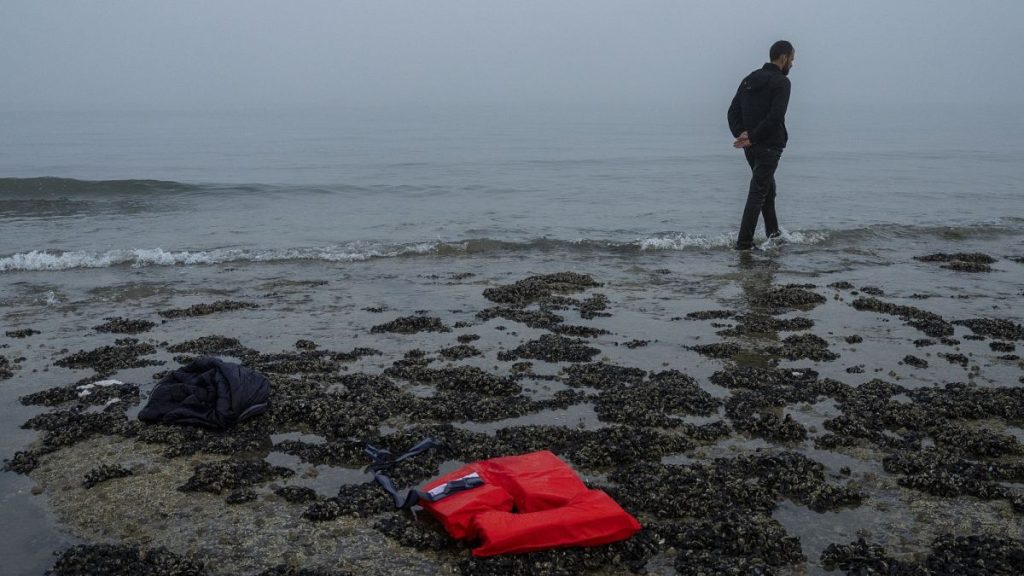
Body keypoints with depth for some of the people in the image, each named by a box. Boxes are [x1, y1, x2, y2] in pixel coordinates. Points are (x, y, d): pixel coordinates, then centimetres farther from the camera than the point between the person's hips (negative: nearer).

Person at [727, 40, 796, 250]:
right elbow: (775, 116, -23)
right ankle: (744, 242, -8)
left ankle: (773, 234, 30)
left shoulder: (749, 79, 13)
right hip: (769, 146, -8)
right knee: (758, 193, -6)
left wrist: (741, 134, -3)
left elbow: (733, 111, 8)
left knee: (768, 188, 22)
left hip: (751, 147, 8)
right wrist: (753, 137, -18)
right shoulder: (781, 82, -11)